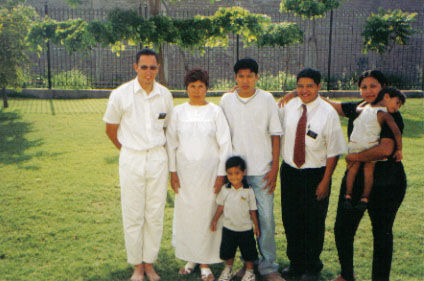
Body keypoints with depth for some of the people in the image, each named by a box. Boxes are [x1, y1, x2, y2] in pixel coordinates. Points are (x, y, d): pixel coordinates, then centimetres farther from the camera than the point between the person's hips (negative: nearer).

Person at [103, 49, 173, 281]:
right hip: (131, 160, -2)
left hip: (158, 158, 2)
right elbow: (110, 129, 6)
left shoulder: (165, 95, 4)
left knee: (155, 214, 7)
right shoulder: (120, 94, -5)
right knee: (133, 215, 3)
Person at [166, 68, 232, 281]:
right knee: (185, 214, 5)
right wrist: (173, 171, 2)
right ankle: (189, 258, 22)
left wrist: (221, 173, -5)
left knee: (207, 213, 1)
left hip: (209, 171, -2)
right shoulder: (178, 112, 5)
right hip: (185, 171, 2)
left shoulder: (215, 111, 0)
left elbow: (225, 144, 0)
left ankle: (205, 262, 13)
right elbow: (171, 142, 8)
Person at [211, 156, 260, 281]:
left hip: (245, 229, -2)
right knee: (228, 251, 13)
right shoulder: (225, 189, -5)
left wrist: (256, 225, 2)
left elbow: (252, 210, -2)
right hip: (229, 227, 2)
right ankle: (228, 270, 35)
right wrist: (215, 220, 6)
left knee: (248, 252, 9)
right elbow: (220, 206, 7)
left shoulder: (248, 191, -10)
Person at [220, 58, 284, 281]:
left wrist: (274, 168, -4)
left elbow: (275, 134, 2)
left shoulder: (267, 99, 0)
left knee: (266, 217, -1)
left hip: (262, 170, -2)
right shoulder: (227, 100, 5)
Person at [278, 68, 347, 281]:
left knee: (314, 223, 9)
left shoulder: (328, 113, -10)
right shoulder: (288, 107, 0)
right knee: (290, 220, 12)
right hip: (289, 171, 3)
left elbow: (333, 151, -9)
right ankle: (295, 264, 33)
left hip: (315, 174, -3)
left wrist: (325, 181, -11)